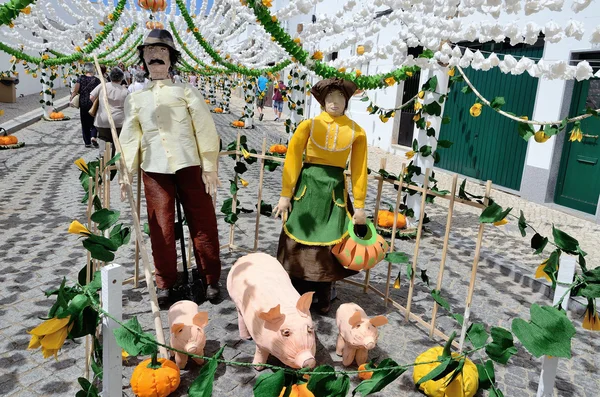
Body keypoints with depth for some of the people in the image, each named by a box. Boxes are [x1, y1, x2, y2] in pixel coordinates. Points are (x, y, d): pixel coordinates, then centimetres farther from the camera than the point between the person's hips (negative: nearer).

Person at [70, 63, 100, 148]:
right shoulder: (96, 80, -6)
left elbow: (75, 91, -8)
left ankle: (87, 142, 14)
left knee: (85, 123, 12)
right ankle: (93, 136, -10)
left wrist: (71, 99, 2)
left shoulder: (81, 78, -4)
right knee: (94, 121, 14)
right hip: (93, 104, -1)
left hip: (83, 103, 1)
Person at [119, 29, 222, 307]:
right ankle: (165, 283, 18)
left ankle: (211, 279, 15)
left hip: (189, 164, -2)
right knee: (161, 227, 4)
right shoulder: (135, 98, 15)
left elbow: (205, 129, 1)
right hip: (154, 169, 2)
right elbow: (129, 137, 13)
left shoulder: (186, 91, 7)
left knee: (202, 222, 1)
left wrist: (209, 167, -6)